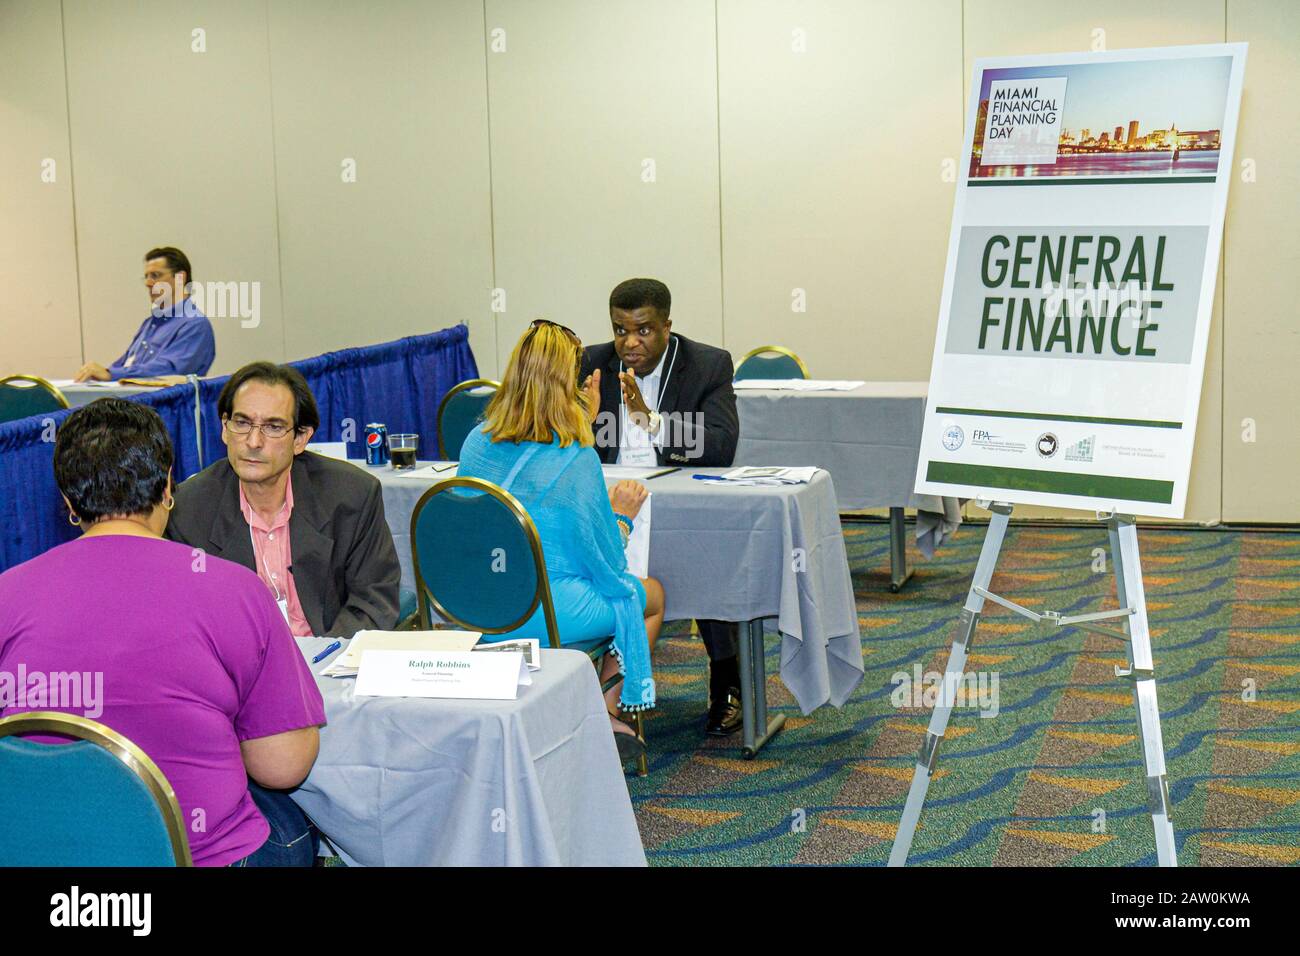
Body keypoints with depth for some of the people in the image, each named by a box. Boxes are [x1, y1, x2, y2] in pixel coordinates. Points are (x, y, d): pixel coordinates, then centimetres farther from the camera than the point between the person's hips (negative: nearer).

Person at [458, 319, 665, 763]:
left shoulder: (477, 444, -2)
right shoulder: (577, 458, -19)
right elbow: (607, 567, -11)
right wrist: (621, 515, 7)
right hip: (550, 616, -6)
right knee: (649, 594, 23)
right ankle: (606, 715, 27)